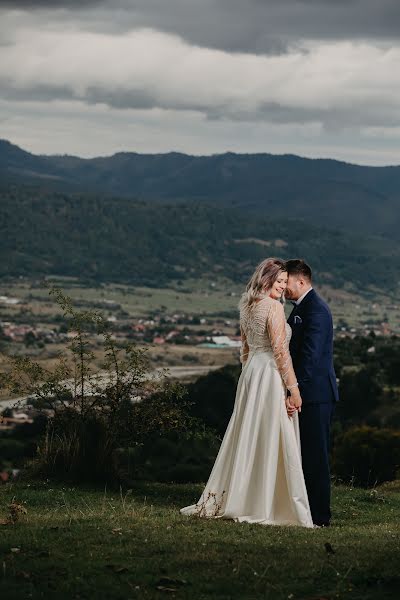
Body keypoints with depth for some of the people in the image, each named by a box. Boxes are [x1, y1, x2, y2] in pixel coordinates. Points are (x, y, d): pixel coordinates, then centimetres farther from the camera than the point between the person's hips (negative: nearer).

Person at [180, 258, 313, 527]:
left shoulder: (248, 306, 12)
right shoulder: (274, 307, -13)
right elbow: (280, 351, -17)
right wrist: (293, 388, -15)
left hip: (251, 373, 8)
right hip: (271, 376, -8)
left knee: (246, 440, 13)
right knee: (272, 443, -4)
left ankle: (221, 501, 16)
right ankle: (267, 508, -2)